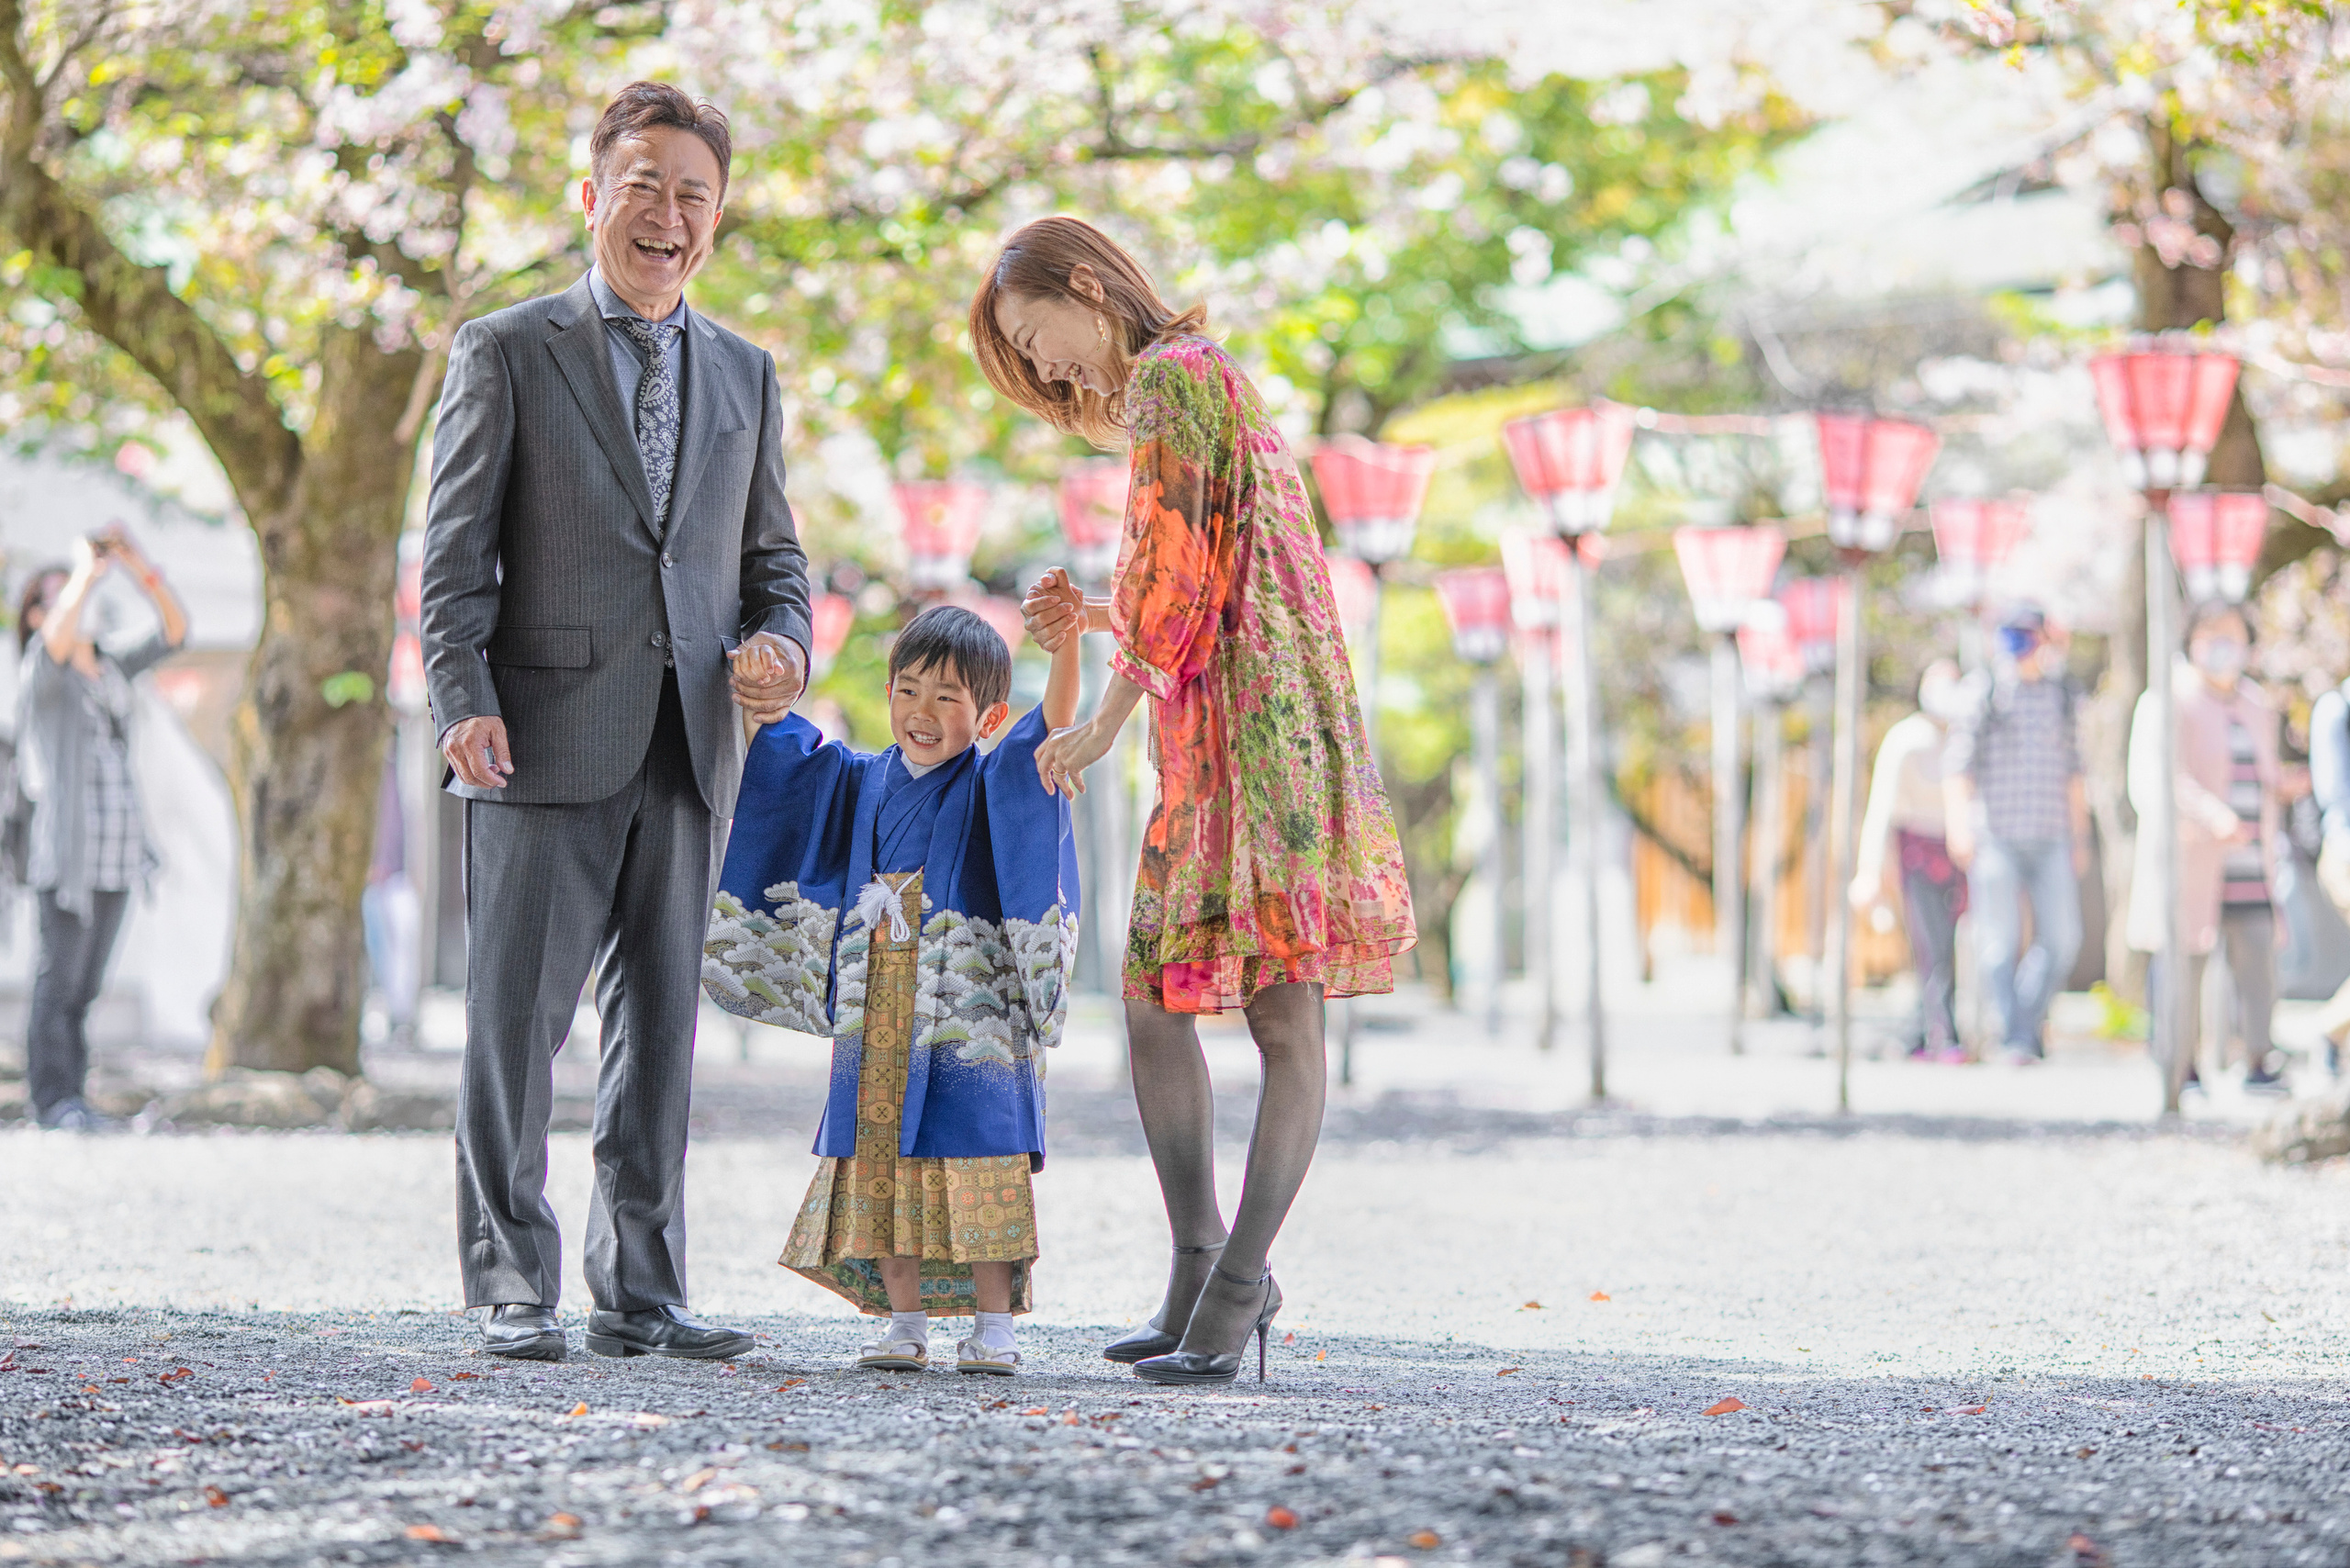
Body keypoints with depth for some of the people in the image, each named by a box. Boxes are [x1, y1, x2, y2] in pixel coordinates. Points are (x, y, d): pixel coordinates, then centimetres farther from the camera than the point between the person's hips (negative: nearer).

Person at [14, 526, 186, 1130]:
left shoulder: (111, 670, 16)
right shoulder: (41, 673, -3)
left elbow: (175, 631, 11)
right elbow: (57, 640, -26)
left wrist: (136, 565, 2)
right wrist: (86, 570, -20)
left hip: (118, 852, 6)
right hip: (66, 848, -6)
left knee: (86, 983, 7)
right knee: (59, 977, -7)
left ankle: (71, 1097, 9)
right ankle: (52, 1098, -4)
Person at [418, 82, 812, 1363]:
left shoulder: (744, 375, 17)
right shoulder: (506, 353, 4)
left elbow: (770, 556, 20)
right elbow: (456, 552, -1)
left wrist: (783, 646, -2)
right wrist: (464, 701, -14)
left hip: (686, 746, 4)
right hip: (547, 739, -4)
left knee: (660, 1021, 5)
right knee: (518, 1018, -3)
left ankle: (640, 1293, 11)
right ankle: (512, 1289, 3)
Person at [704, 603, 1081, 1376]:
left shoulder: (992, 788, -1)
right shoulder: (860, 783, 13)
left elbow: (1054, 727, -17)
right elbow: (781, 737, 23)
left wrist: (1065, 643, -33)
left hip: (970, 1015, -4)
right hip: (874, 1021, 4)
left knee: (976, 1165, -8)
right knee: (881, 1166, 3)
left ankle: (993, 1326, -2)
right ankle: (905, 1323, 11)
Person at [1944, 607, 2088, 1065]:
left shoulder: (2061, 695, 12)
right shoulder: (1984, 694, 1)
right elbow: (1957, 765, -2)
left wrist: (2079, 837, 17)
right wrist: (1959, 825, -13)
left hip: (2051, 839, 3)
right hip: (1995, 836, -3)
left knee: (2061, 938, -4)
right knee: (2001, 940, -5)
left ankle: (2029, 1017, 15)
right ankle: (2013, 1036, 4)